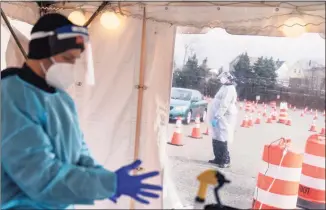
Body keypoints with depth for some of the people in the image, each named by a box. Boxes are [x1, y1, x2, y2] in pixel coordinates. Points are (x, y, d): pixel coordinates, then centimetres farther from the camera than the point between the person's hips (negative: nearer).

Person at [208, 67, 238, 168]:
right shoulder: (225, 87, 20)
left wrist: (216, 117, -24)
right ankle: (218, 158, 23)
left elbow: (224, 105, -22)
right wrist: (215, 117, 22)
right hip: (220, 118, 10)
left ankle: (226, 161, -2)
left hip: (223, 118, -10)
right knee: (216, 140, 13)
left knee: (222, 141, -8)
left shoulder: (229, 89, -14)